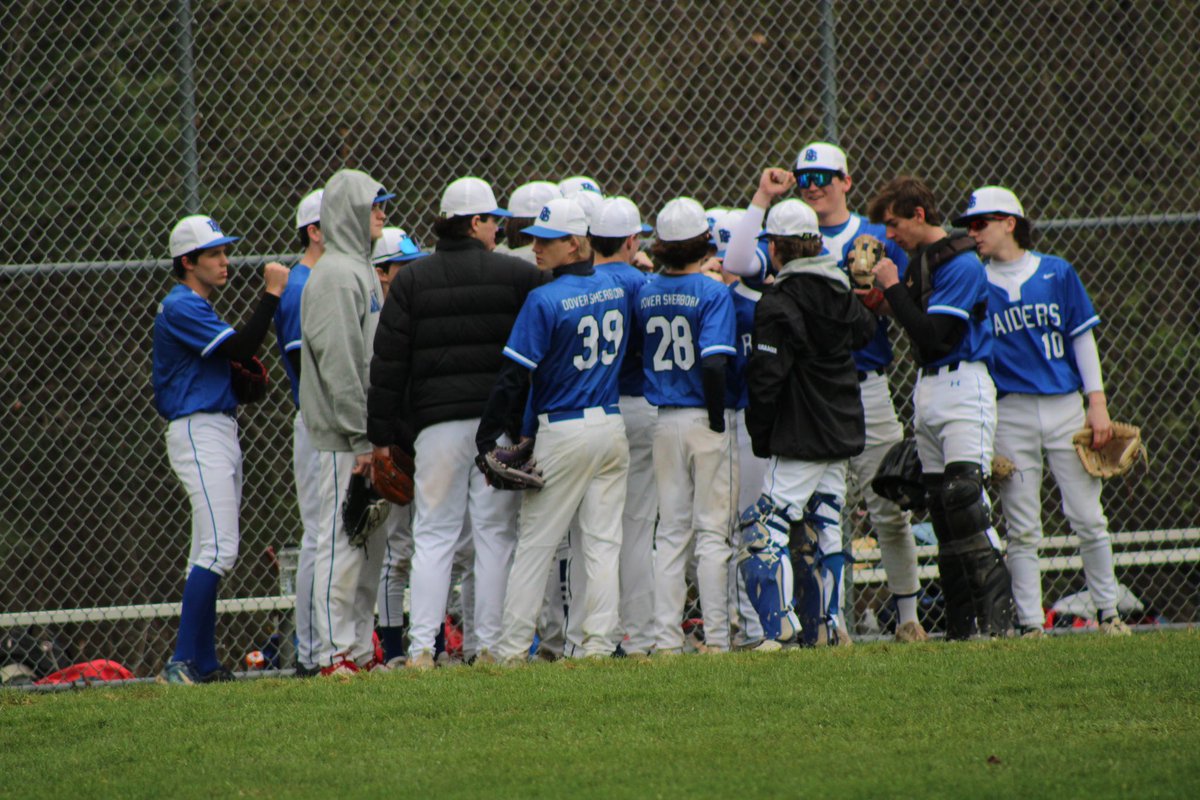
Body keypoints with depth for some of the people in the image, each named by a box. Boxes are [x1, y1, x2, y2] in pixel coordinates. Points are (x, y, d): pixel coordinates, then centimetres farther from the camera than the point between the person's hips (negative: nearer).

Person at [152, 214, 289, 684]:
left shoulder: (197, 309, 21)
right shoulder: (181, 308, -12)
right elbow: (240, 347, -21)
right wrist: (271, 294, -17)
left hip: (220, 431, 11)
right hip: (198, 431, -11)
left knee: (211, 554, 10)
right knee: (218, 548, -18)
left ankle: (203, 664, 12)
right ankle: (184, 663, -22)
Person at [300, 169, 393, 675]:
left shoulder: (361, 270, 19)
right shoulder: (335, 275, -12)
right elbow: (338, 363, -18)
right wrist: (360, 438, -20)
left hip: (366, 435, 10)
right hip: (343, 435, -10)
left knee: (370, 542, 11)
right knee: (341, 540, -7)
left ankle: (361, 648, 15)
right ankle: (335, 651, -6)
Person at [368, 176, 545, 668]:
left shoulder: (411, 281, 5)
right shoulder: (519, 276, 2)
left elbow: (389, 364, 4)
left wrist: (383, 434, 6)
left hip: (438, 423, 1)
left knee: (432, 535, 2)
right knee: (496, 534, 4)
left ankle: (421, 647, -7)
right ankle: (490, 644, 2)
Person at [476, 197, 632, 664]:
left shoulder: (544, 301, -15)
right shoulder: (615, 290, 5)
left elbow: (516, 377, -15)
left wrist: (487, 439, -10)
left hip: (562, 433, -5)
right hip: (612, 427, 5)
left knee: (534, 545, 1)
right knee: (603, 543, 7)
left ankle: (512, 648, 2)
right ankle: (599, 642, 4)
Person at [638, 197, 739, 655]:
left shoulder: (646, 294, 4)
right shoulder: (712, 293, -12)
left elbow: (638, 355, 5)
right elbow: (713, 363, -20)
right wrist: (718, 420, -12)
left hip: (664, 423, 4)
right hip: (704, 419, -4)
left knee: (671, 532, 9)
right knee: (713, 531, 1)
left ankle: (666, 638, 6)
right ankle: (715, 638, 0)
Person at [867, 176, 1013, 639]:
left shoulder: (960, 264, -13)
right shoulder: (916, 261, 13)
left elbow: (934, 336, -19)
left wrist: (892, 289, -13)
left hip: (962, 385, -9)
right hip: (926, 388, 9)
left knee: (965, 499, -19)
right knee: (941, 511, 6)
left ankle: (996, 619, -22)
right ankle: (961, 626, 7)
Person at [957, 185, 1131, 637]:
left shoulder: (1057, 274, 5)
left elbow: (1082, 340, 7)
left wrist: (1097, 404, 1)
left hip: (1066, 408, 0)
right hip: (1010, 412, 0)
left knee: (1088, 519, -1)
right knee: (1022, 529, 0)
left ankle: (1108, 612, 12)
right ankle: (1030, 623, 4)